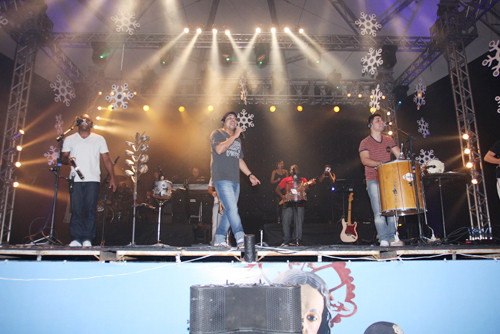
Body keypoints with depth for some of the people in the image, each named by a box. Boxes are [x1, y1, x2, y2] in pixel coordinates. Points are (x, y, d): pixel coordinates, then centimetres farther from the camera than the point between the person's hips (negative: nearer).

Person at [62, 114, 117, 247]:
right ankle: (76, 239, 2)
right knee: (76, 210, -3)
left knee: (90, 209, -5)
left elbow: (107, 160, 10)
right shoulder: (70, 139, 16)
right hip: (75, 180, 1)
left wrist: (112, 177, 2)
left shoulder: (99, 139, 13)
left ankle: (88, 239, 0)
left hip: (93, 179, -1)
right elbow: (63, 157, 13)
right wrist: (67, 160, -12)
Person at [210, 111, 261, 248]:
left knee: (229, 211, 5)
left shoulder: (238, 140, 25)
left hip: (235, 180, 7)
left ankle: (219, 239, 14)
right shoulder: (217, 133, 4)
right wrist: (234, 136, -12)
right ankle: (241, 239, -22)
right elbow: (219, 149, -15)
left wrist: (250, 175, 20)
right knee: (232, 209, -17)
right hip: (222, 179, -7)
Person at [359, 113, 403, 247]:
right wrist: (379, 163, -27)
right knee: (379, 210, -10)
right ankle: (383, 239, -8)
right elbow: (364, 159, -12)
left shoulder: (389, 140, 16)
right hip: (373, 180, -4)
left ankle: (393, 237, 4)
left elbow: (400, 155, 10)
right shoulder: (365, 142, 2)